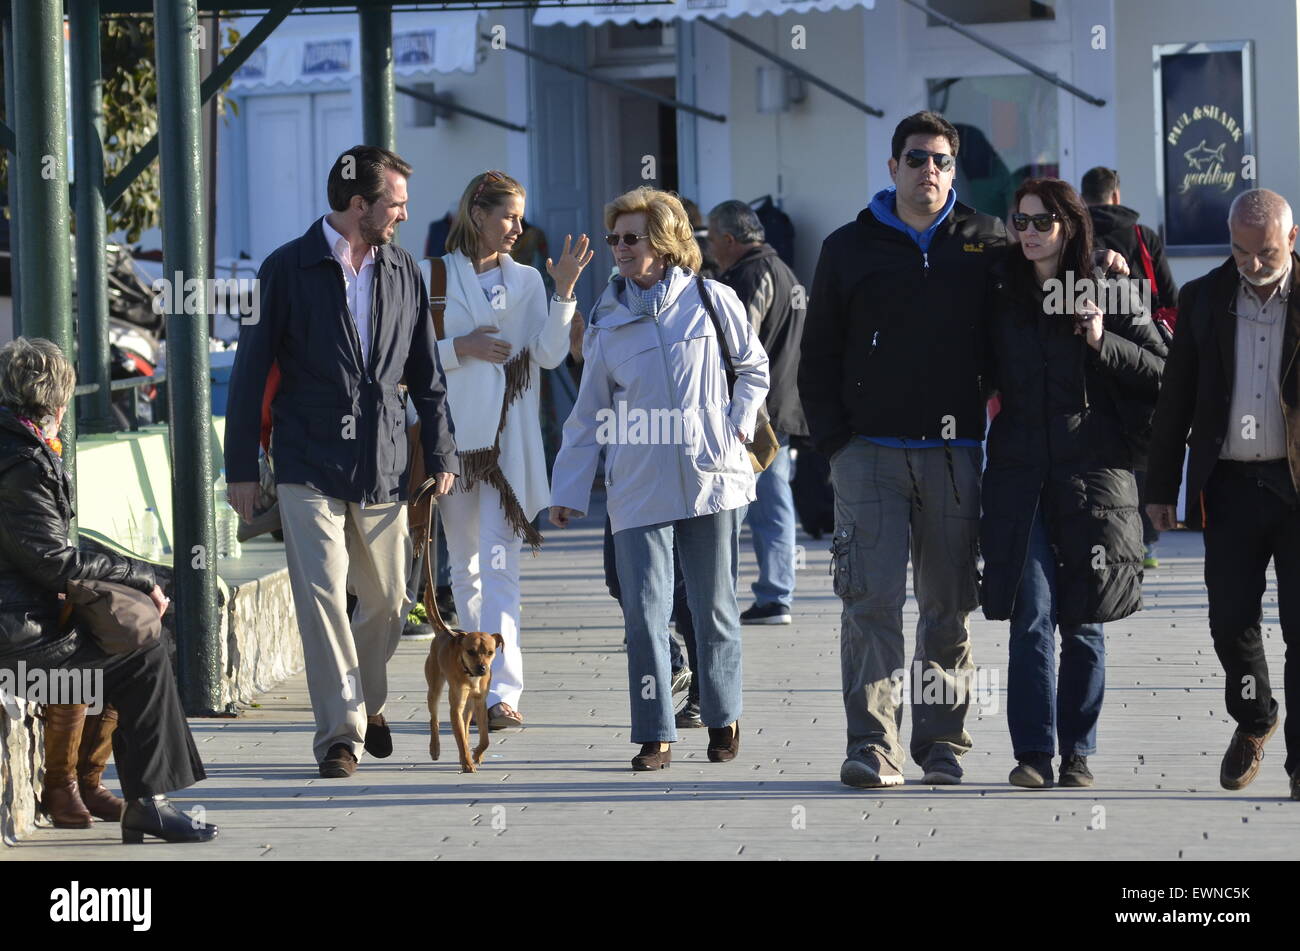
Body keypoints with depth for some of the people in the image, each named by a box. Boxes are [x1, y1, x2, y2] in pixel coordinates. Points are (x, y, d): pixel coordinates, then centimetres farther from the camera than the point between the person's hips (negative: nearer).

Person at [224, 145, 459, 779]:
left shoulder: (404, 274, 10)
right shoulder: (287, 270, -2)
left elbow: (427, 375, 17)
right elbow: (251, 371, 0)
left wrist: (440, 456, 11)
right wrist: (241, 468, -2)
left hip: (383, 468, 4)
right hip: (309, 468, -4)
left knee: (387, 602, 8)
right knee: (322, 596, -12)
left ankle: (366, 702, 34)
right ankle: (340, 735, -7)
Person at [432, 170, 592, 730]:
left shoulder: (525, 281, 9)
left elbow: (549, 354, -2)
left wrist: (564, 292, -12)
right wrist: (461, 348, -10)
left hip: (509, 437, 0)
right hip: (453, 431, 0)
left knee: (500, 566, -11)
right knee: (464, 566, 9)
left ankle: (502, 691, -19)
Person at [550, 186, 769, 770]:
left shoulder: (711, 301, 2)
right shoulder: (607, 322, 8)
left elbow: (754, 367, 16)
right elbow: (590, 415, 12)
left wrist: (739, 422, 1)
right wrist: (568, 490, 9)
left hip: (712, 479, -1)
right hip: (638, 489, 1)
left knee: (714, 608, 8)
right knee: (644, 612, -7)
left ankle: (723, 719, 23)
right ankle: (655, 735, -3)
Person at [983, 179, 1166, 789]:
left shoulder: (1110, 293, 2)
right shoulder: (1000, 293, 8)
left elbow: (1163, 371, 0)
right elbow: (981, 372, 19)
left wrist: (1102, 344, -13)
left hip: (1094, 473, -1)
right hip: (1019, 474, 1)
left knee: (1084, 622, 4)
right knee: (1031, 615, -7)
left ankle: (1077, 754, 12)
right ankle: (1033, 753, -5)